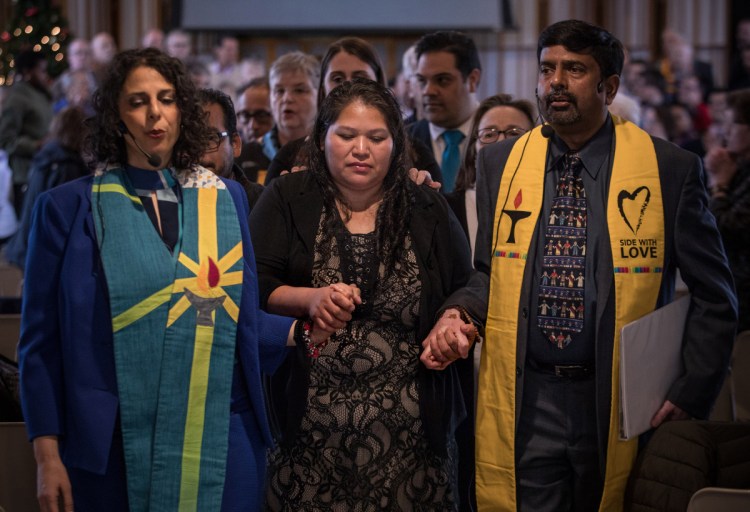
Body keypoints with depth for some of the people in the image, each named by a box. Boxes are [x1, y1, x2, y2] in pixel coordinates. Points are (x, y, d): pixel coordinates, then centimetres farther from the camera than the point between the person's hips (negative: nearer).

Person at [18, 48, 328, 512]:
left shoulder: (226, 200, 8)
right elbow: (43, 339, -1)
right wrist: (47, 454, -7)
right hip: (116, 445, -2)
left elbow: (239, 318, 12)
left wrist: (301, 331, -6)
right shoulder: (70, 208, -1)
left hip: (221, 440, 3)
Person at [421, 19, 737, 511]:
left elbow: (714, 296, 1)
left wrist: (692, 394, -7)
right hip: (525, 402, 2)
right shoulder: (501, 163, 7)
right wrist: (459, 312, -6)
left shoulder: (669, 169, -3)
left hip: (623, 408, -2)